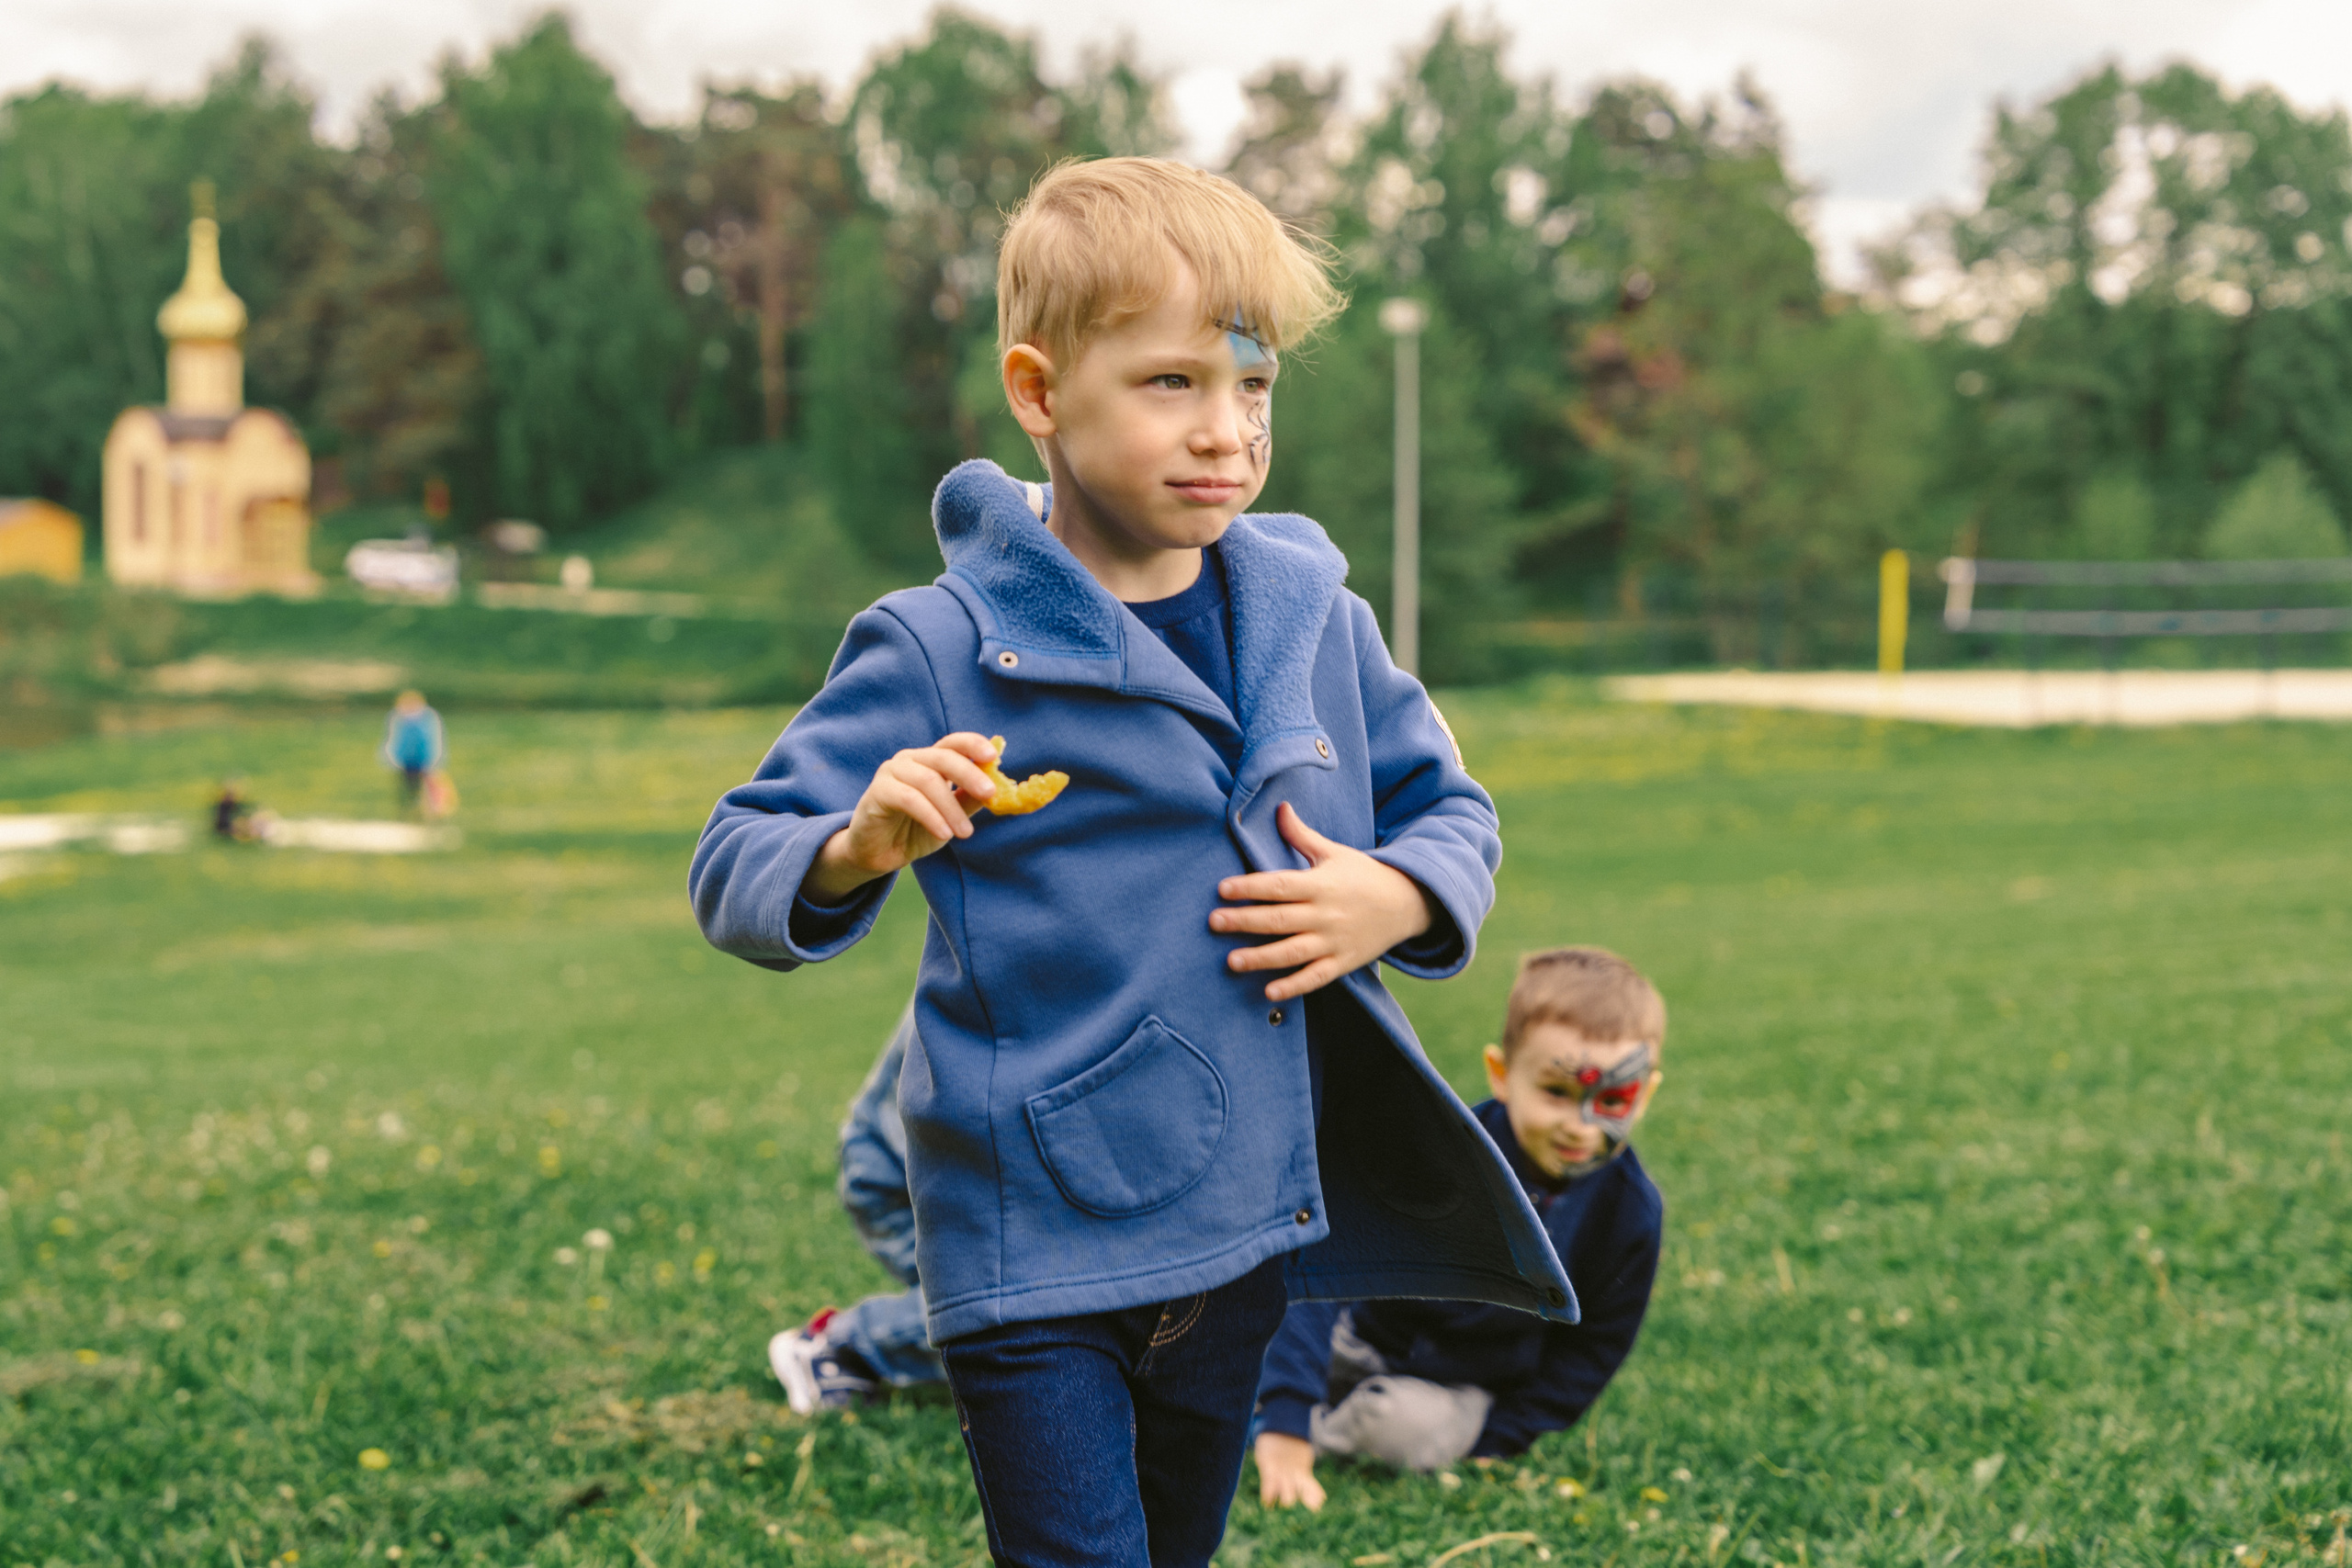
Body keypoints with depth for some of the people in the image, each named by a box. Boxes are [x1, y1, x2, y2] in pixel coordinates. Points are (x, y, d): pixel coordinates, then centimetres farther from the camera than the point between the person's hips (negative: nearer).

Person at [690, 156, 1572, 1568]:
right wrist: (858, 849, -33)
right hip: (1033, 1243, -5)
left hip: (1244, 1232, 5)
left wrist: (1398, 898, -8)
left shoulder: (1313, 617, 1)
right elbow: (736, 874, -11)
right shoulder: (941, 653, -13)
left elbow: (1449, 807, 15)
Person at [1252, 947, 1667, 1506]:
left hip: (1463, 1390, -1)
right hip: (1369, 1334, 1)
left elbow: (1593, 1348, -6)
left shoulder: (1631, 1212, -20)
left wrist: (1494, 1440, -14)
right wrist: (1286, 1413, -37)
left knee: (1407, 1427, -30)